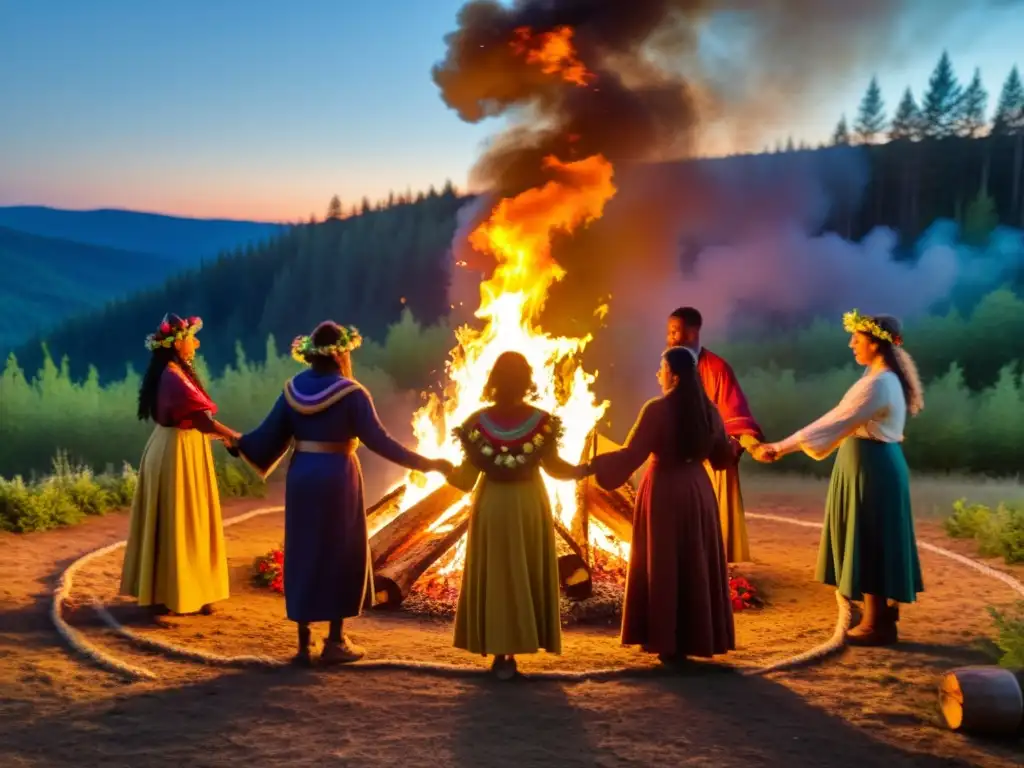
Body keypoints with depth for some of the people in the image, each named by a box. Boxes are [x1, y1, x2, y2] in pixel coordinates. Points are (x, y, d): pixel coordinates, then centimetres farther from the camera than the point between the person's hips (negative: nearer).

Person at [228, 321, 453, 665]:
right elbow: (378, 440, -16)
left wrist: (239, 443, 25)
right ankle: (335, 641, 11)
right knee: (341, 554, 8)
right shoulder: (350, 393, -12)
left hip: (301, 477, 4)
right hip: (337, 479, -4)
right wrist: (425, 463, -12)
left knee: (303, 553, 12)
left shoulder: (293, 388, 1)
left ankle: (304, 642, 15)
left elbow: (269, 434, 4)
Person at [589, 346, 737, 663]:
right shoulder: (709, 410, 3)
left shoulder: (657, 409, -15)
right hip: (698, 491, 5)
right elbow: (724, 456, 14)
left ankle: (666, 641, 8)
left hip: (663, 492, -5)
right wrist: (736, 446, 36)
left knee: (662, 566, 4)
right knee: (697, 565, 12)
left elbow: (630, 455, -18)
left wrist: (593, 464, -11)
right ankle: (697, 637, 18)